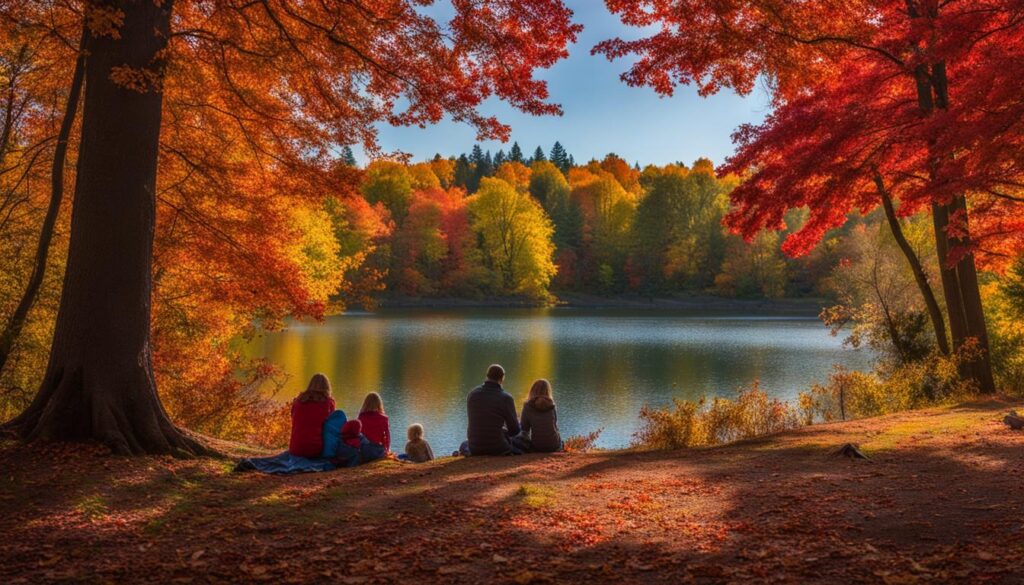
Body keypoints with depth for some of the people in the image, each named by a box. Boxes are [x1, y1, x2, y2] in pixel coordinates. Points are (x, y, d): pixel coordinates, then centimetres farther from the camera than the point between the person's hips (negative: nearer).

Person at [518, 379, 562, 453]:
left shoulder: (528, 406, -6)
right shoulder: (551, 405, 0)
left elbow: (524, 428, -1)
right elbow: (555, 424, 10)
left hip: (536, 447, -1)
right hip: (554, 447, 1)